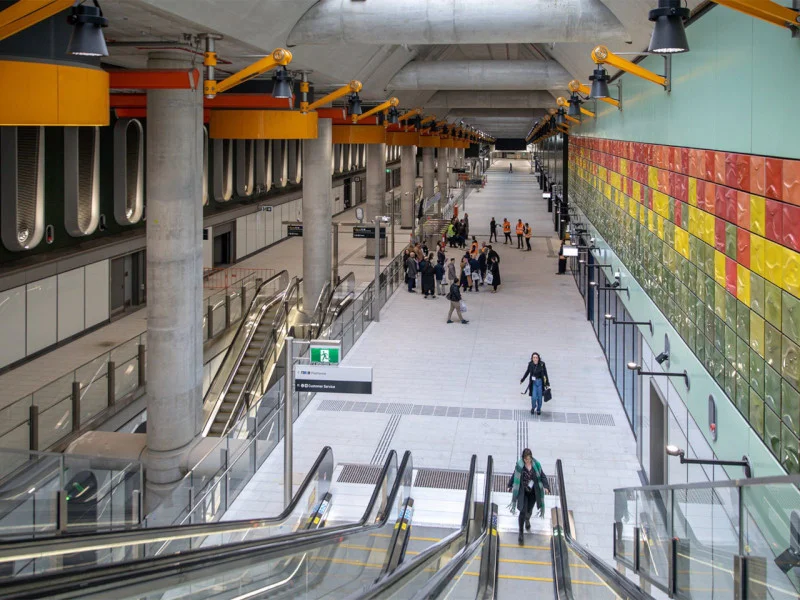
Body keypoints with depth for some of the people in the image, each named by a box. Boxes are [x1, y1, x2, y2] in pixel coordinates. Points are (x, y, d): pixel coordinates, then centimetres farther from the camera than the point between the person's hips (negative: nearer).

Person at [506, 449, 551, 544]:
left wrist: (546, 486, -19)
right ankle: (520, 533, 3)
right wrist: (509, 486, 12)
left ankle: (527, 520, 55)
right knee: (523, 511, -9)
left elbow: (542, 476, -5)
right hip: (523, 492, -2)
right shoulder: (519, 465, -13)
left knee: (529, 510, 17)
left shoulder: (536, 465, -11)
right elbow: (514, 476, 2)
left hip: (533, 492, 2)